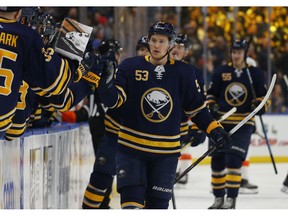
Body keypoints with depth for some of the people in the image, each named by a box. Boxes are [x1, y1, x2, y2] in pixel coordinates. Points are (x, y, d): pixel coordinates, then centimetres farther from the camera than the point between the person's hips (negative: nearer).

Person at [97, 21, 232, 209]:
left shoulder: (184, 73, 0)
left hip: (166, 151, 2)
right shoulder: (130, 67, -5)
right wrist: (106, 82, -30)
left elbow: (197, 107, 10)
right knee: (132, 200, -10)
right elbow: (114, 100, -10)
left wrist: (214, 130, 1)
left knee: (158, 204, 6)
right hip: (131, 147, -2)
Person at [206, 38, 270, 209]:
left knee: (234, 160, -15)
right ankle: (219, 198, 21)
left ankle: (231, 198, -12)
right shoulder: (221, 72, 4)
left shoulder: (255, 74, 1)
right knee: (218, 161, 6)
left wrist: (260, 106, -11)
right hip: (221, 123, 3)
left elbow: (263, 97, 9)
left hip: (243, 124, -3)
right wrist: (212, 106, -5)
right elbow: (211, 94, 12)